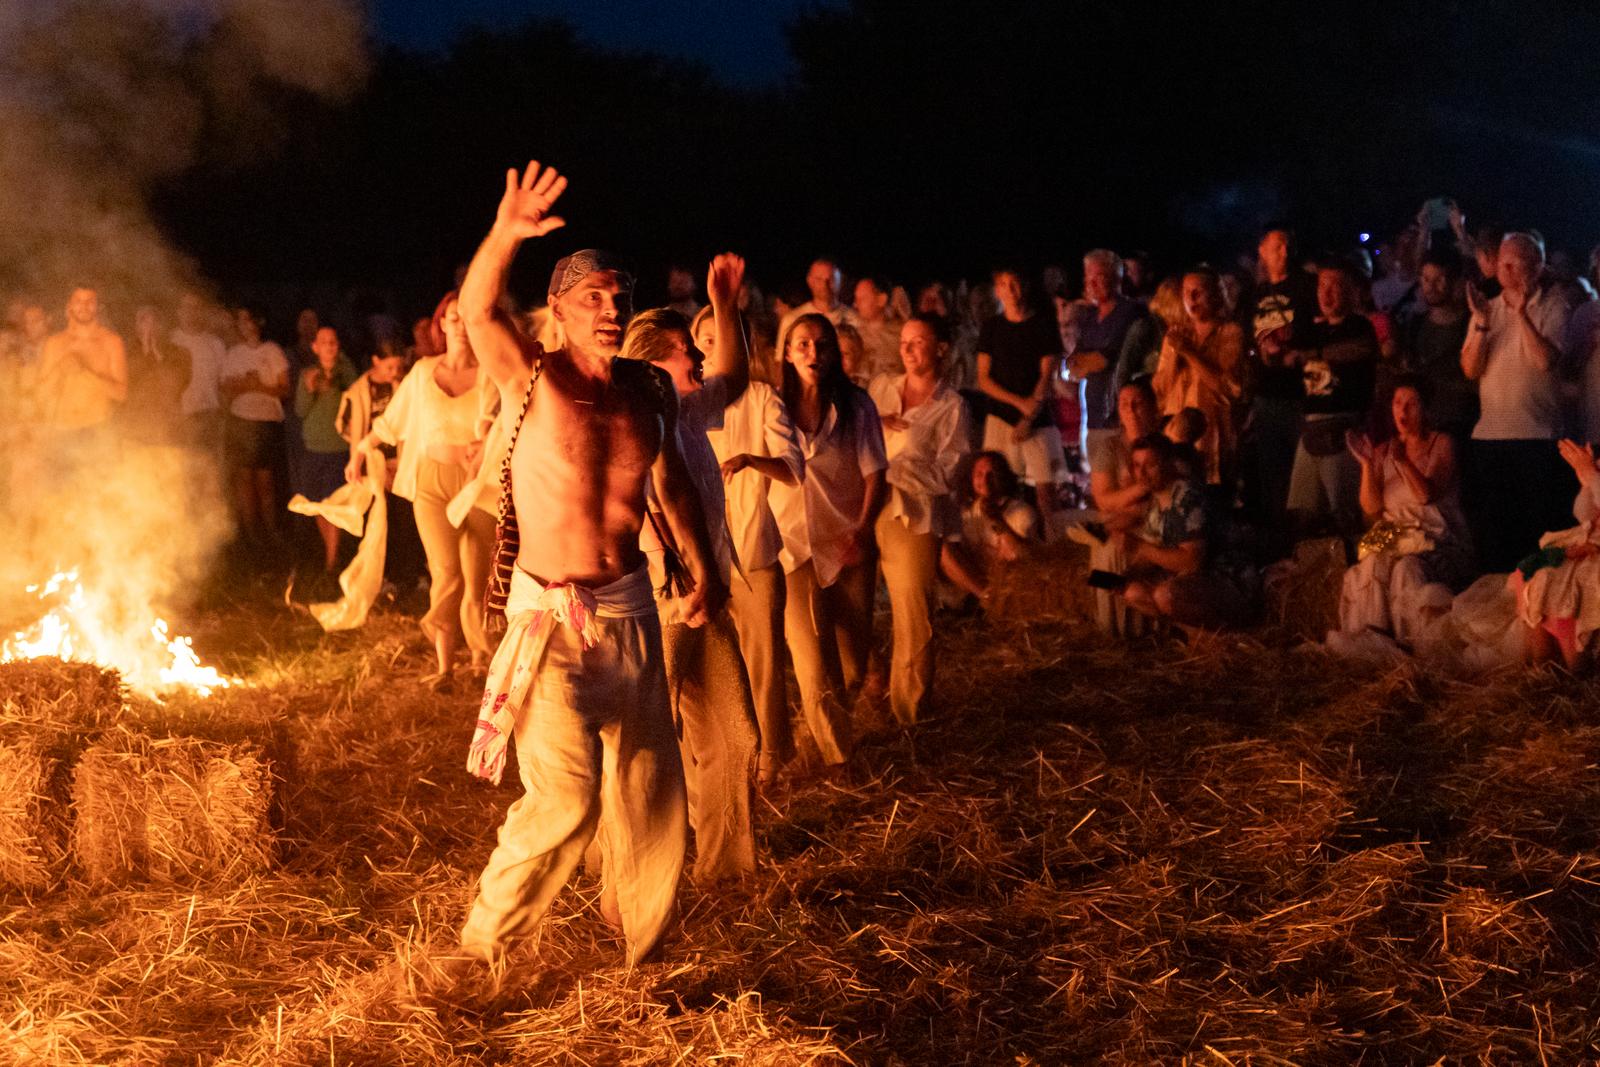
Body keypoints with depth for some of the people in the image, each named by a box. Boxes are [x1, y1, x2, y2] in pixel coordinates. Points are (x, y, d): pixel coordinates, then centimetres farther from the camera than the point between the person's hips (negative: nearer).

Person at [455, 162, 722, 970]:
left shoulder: (651, 391, 3)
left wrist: (703, 567, 21)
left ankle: (640, 933, 34)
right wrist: (505, 236, -46)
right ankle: (484, 940, 11)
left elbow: (673, 481, 20)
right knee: (567, 798, -11)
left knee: (647, 783, 12)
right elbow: (477, 311, -29)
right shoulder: (534, 382, -10)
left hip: (629, 608, 5)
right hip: (551, 615, -5)